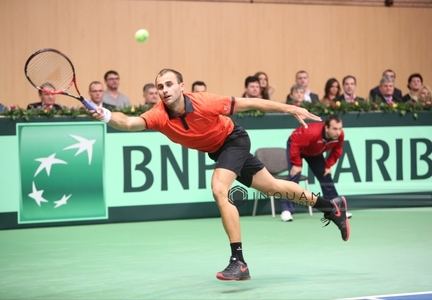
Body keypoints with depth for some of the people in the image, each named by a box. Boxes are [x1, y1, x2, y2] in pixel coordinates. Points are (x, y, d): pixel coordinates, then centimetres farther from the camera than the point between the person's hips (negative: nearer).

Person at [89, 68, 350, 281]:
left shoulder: (204, 102, -34)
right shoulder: (160, 115, -27)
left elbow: (250, 103, -24)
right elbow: (130, 123, -45)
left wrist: (291, 109, -20)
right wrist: (107, 117, -66)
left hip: (234, 140, -5)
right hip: (216, 150, 5)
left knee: (219, 190, -27)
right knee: (273, 187, 17)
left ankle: (239, 261, -20)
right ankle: (331, 206, 37)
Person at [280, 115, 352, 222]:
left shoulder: (340, 135, -26)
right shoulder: (312, 132, -44)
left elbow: (336, 151, -6)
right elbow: (295, 144, -35)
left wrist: (328, 165, -11)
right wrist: (297, 164, -31)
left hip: (315, 152, 6)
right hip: (296, 146, -6)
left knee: (325, 177, 5)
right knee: (294, 176, -20)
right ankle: (286, 211, -21)